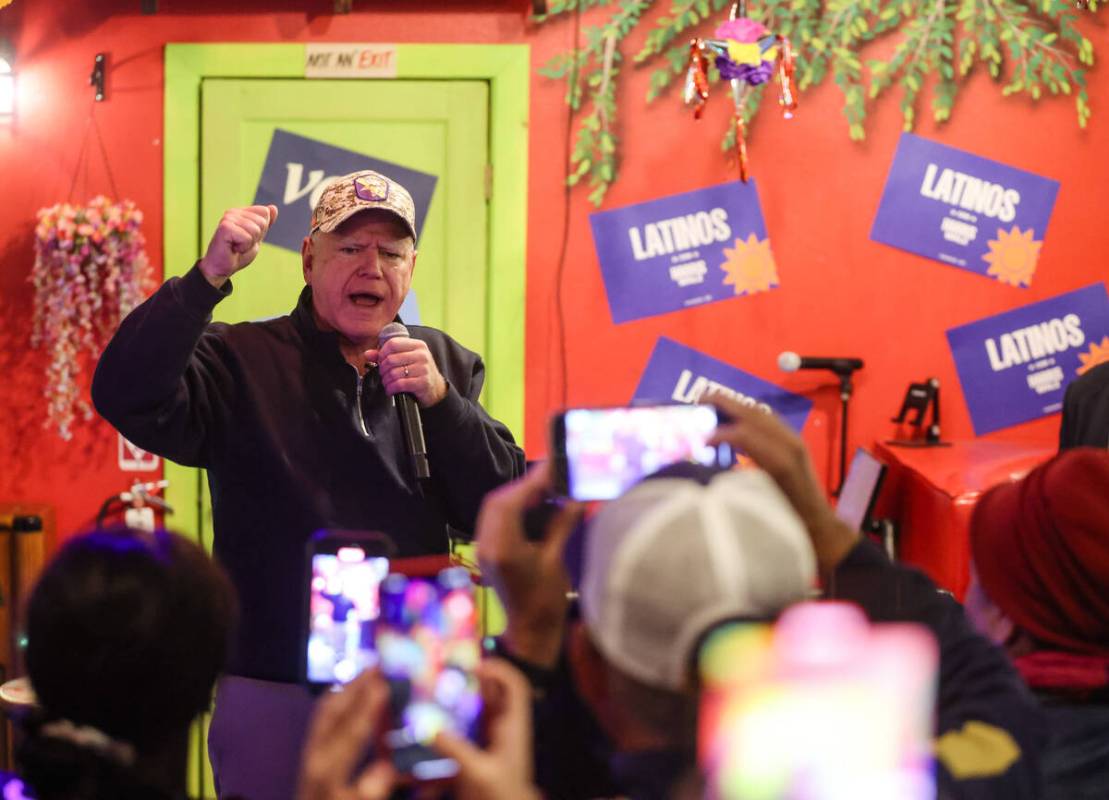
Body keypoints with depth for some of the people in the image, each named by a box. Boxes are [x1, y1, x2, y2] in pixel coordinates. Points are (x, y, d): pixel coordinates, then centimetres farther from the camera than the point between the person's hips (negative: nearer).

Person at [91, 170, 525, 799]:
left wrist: (439, 399, -13)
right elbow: (127, 398, -19)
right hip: (271, 696, -3)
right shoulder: (244, 361, -1)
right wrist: (210, 276, -24)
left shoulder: (446, 364, 9)